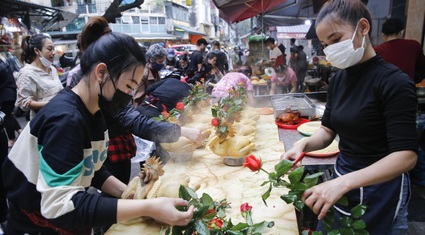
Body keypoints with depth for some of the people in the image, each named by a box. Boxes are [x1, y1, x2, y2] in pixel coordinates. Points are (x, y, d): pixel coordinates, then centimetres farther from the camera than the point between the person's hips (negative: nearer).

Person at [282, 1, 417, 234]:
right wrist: (303, 145, -15)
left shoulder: (394, 83, -19)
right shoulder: (339, 78, 0)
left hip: (379, 191, -6)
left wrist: (343, 182, -36)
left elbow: (406, 156, -25)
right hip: (341, 179, 6)